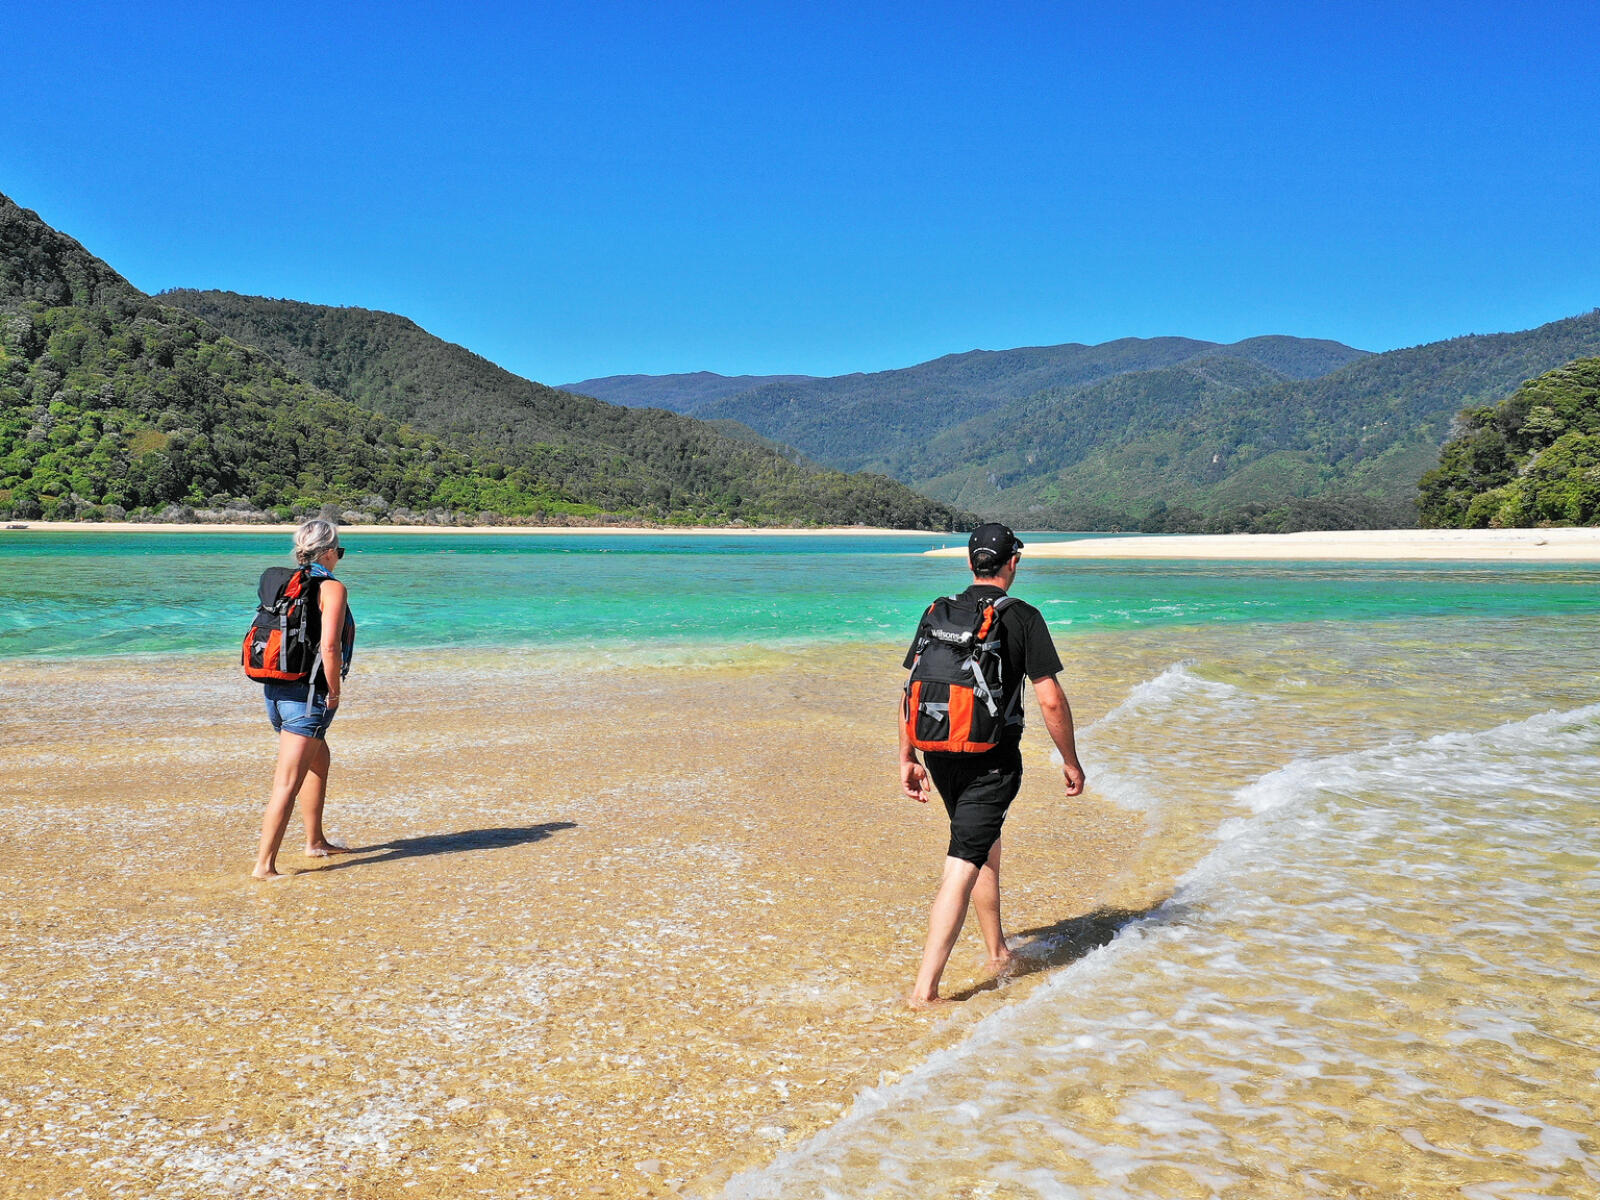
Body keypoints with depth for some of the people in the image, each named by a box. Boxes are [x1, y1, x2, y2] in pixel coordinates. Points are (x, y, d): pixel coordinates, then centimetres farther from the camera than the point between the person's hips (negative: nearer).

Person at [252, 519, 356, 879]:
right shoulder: (332, 588, -10)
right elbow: (329, 647, -20)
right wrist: (334, 692, -8)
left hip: (274, 689, 8)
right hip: (307, 694, -8)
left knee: (319, 761, 27)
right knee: (287, 783, -8)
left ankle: (315, 842, 38)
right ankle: (265, 865, -10)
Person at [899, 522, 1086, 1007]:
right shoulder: (1023, 618, -7)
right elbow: (1051, 699, -9)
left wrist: (907, 758, 11)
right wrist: (1070, 761, 3)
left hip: (940, 756, 5)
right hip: (992, 761, -5)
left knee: (985, 846, 25)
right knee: (962, 867, -7)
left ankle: (997, 953, 40)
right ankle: (925, 987, -12)